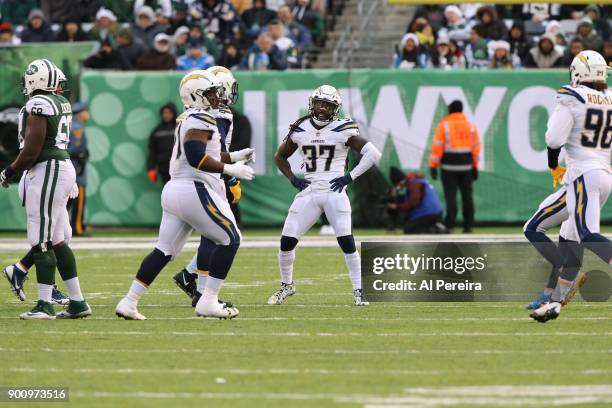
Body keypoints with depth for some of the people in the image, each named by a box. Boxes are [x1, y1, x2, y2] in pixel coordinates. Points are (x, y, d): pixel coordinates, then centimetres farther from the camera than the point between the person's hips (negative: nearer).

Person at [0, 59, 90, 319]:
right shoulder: (62, 103, 13)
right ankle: (77, 302, 14)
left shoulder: (39, 105, -15)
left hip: (46, 171, -9)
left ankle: (45, 305, -5)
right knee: (56, 241, 13)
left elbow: (31, 152, -16)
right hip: (64, 167, 9)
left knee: (42, 243, -6)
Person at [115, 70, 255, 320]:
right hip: (195, 189, -9)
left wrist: (233, 157, 23)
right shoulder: (201, 119, -12)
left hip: (174, 188, 9)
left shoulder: (186, 120, 18)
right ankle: (208, 302, -2)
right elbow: (196, 157, -22)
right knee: (230, 240, 1)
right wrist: (230, 169, -16)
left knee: (164, 250, 12)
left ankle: (129, 302, 8)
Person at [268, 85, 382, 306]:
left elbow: (373, 154, -5)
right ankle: (286, 285, 21)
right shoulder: (300, 130, 6)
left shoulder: (343, 130, -5)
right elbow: (280, 157, 21)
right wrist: (293, 179, 7)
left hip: (334, 192, -3)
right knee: (287, 240, 0)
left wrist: (350, 176, -9)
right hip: (308, 192, 3)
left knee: (347, 242, -13)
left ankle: (359, 291, -4)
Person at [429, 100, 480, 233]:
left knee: (450, 196, -4)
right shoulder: (471, 126, 8)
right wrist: (475, 166, 15)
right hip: (466, 166, 4)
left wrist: (433, 166, -5)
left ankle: (449, 225, -10)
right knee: (467, 196, 8)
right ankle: (468, 225, 10)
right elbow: (476, 147, 10)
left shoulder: (443, 125, -4)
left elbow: (437, 147, -8)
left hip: (449, 166, -4)